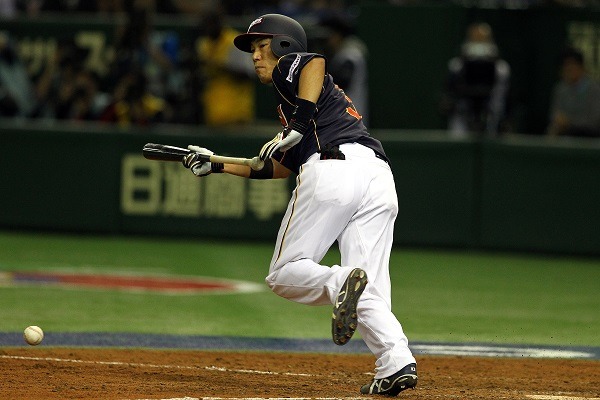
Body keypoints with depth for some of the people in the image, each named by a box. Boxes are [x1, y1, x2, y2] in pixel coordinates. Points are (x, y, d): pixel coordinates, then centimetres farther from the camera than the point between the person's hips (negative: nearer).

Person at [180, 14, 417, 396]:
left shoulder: (290, 66, 16)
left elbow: (316, 63, -9)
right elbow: (277, 168, 40)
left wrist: (298, 125, -12)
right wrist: (217, 165, 43)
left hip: (333, 170, -8)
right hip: (379, 178, 8)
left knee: (285, 274, 0)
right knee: (370, 293, 2)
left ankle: (340, 282, -30)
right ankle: (397, 362, -21)